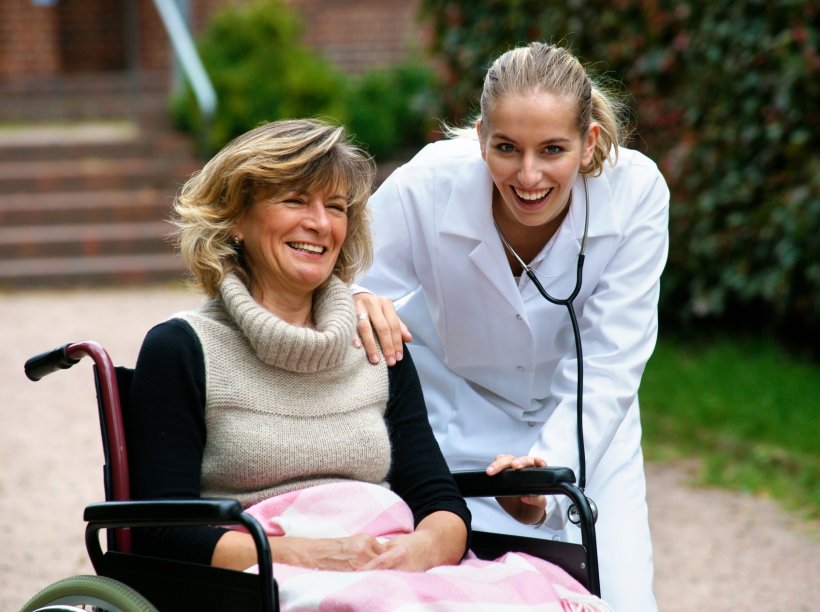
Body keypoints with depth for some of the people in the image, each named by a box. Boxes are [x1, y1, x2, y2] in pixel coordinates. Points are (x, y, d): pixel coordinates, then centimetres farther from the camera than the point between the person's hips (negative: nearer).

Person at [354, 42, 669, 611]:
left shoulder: (635, 191, -23)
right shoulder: (423, 189, -27)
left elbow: (607, 367, -23)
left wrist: (549, 472, -38)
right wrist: (353, 305, -44)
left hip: (585, 429, 1)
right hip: (458, 421, -1)